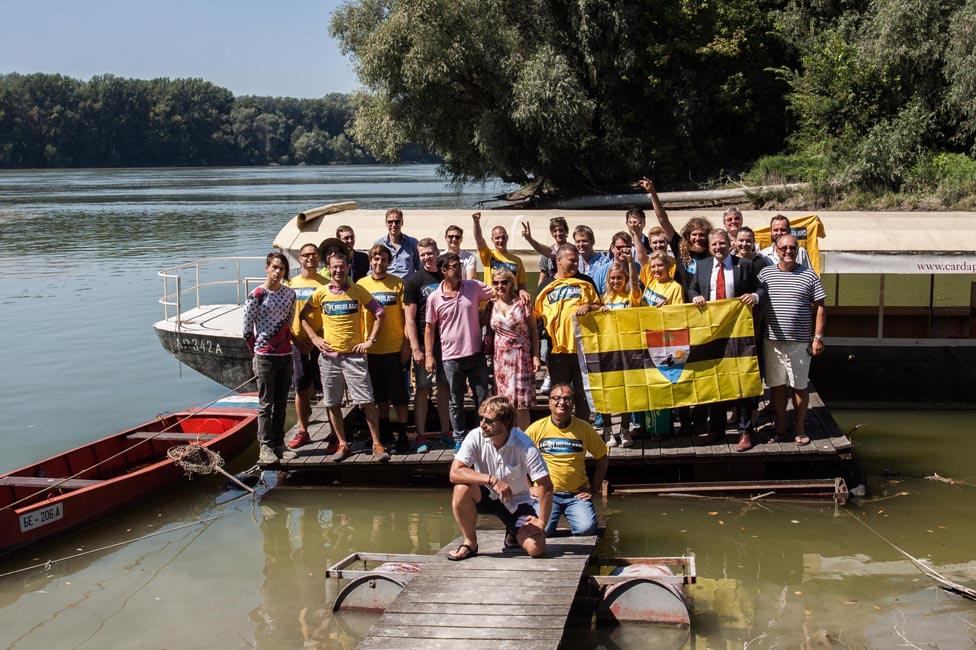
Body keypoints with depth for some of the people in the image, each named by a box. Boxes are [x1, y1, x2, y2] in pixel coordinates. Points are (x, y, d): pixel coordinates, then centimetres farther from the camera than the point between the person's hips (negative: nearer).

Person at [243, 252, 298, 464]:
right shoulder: (257, 295, -10)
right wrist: (258, 351, 1)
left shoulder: (290, 294, 5)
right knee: (266, 403, 1)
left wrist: (285, 344, 11)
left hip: (285, 355, 5)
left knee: (281, 403, 11)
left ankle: (279, 444, 19)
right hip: (265, 357, -5)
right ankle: (265, 447, 7)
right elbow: (247, 329, -5)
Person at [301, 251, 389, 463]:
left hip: (354, 355, -2)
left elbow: (379, 314, 4)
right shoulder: (321, 292, 4)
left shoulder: (358, 291, 0)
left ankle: (377, 445, 2)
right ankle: (342, 445, 18)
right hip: (329, 356, 2)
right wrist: (314, 338, 2)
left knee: (367, 402, -6)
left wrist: (370, 340, -2)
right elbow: (303, 315, 14)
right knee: (332, 404, 6)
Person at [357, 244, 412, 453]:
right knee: (379, 393, 13)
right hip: (371, 348, 2)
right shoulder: (361, 284, 4)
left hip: (395, 348, -2)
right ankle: (384, 430, 26)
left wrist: (406, 344, -5)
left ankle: (402, 434, 8)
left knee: (399, 393, 1)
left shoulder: (398, 284, -1)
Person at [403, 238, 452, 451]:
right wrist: (415, 348, -13)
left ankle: (446, 432, 17)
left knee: (444, 387, 8)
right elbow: (410, 317, -6)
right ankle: (421, 435, 6)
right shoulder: (414, 280, -3)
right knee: (422, 389, 0)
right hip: (424, 343, -3)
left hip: (446, 341, 3)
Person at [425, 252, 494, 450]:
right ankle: (459, 438, 22)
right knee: (455, 401, 10)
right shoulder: (434, 298, -4)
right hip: (451, 357, -1)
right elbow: (430, 328, 2)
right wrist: (429, 355, -2)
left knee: (483, 398, 8)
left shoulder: (474, 287, -1)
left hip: (476, 353, 1)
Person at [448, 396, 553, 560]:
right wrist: (492, 480, -37)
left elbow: (546, 486, -19)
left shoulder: (523, 445, -23)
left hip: (516, 502, -1)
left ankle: (513, 534, 16)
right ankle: (470, 543, -10)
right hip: (486, 496, 1)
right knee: (462, 488, -32)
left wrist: (541, 521, -19)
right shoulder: (476, 437, -19)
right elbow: (455, 473, -29)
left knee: (536, 548, -21)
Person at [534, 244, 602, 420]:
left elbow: (600, 306, 12)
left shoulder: (585, 283, 10)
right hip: (557, 348, 0)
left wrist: (589, 307, -9)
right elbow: (536, 315, 9)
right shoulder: (547, 286, 7)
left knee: (582, 392, 7)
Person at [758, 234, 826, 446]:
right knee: (776, 385, 8)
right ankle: (780, 426, 21)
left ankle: (800, 428, 17)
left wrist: (818, 337, -4)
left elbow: (820, 308, 3)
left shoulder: (809, 276, 2)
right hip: (772, 341, 2)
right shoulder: (765, 274, 6)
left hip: (800, 342, -1)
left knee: (800, 385, 5)